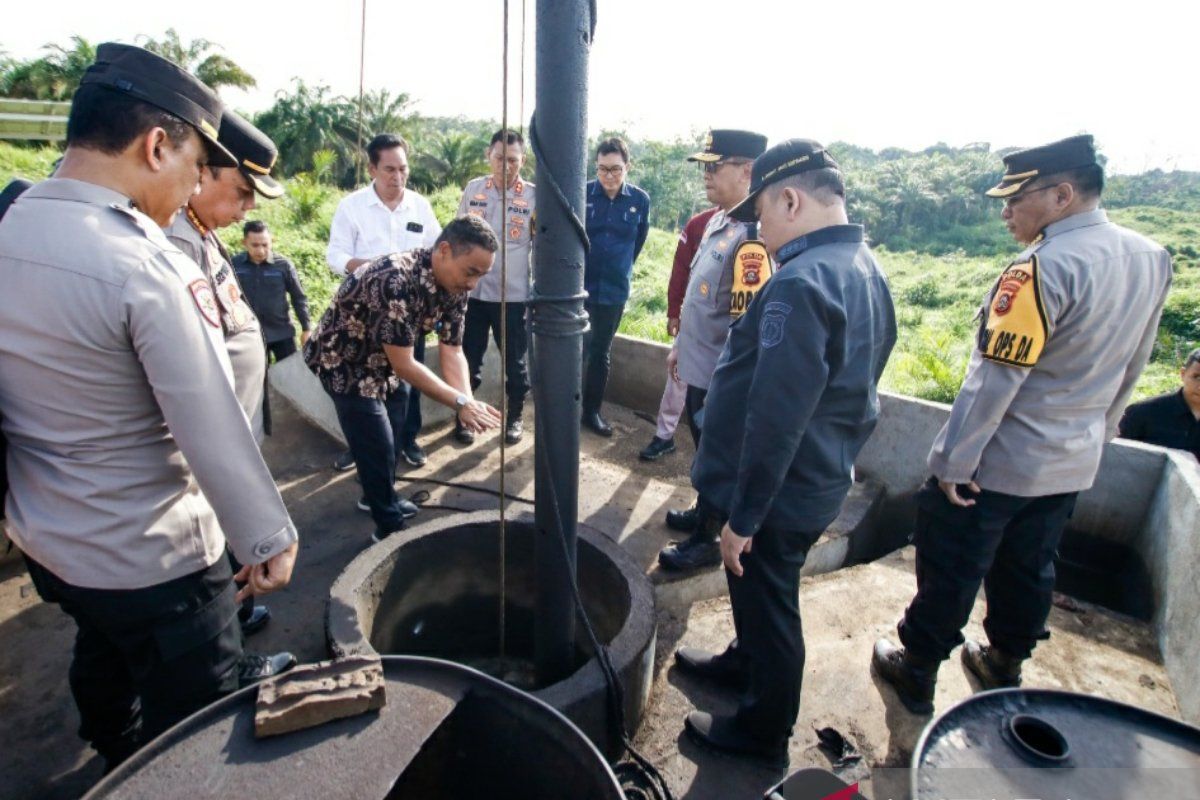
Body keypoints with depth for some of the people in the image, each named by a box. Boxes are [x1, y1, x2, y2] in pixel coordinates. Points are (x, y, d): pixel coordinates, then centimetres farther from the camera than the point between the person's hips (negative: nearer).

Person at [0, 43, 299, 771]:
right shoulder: (149, 268, -26)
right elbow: (215, 434, -24)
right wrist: (269, 539, -12)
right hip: (152, 559, -8)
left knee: (103, 670, 33)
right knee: (193, 736, 13)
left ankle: (118, 767, 58)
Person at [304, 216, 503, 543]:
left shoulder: (453, 286, -14)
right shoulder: (395, 281, -38)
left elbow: (451, 351, -13)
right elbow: (403, 365, -35)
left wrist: (468, 401, -28)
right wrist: (460, 402, -34)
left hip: (381, 360, 8)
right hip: (343, 360, -8)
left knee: (390, 432, 21)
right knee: (377, 446, -4)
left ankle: (379, 497, 44)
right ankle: (390, 527, 16)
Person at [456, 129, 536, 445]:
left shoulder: (534, 196, -3)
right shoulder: (473, 189, 4)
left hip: (513, 294, -2)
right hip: (473, 290, 2)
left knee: (514, 360, 9)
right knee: (469, 358, 11)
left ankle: (514, 417, 27)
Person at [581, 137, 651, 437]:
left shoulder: (640, 200, -3)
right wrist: (578, 270, 7)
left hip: (615, 291, 2)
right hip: (579, 287, -2)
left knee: (601, 354, 13)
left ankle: (592, 411, 28)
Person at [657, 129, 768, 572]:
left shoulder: (753, 235, -22)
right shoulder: (717, 221, 8)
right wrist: (680, 345, 20)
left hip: (719, 375, -9)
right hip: (699, 365, 9)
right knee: (704, 449, 23)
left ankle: (707, 540, 26)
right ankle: (705, 511, 44)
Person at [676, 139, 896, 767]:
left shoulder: (801, 283, -27)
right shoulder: (867, 271, 6)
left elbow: (775, 419, -29)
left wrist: (744, 515, -20)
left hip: (780, 495, -9)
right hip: (821, 481, 9)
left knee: (769, 606, 11)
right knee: (762, 593, 28)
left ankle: (763, 733, 35)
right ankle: (746, 661, 53)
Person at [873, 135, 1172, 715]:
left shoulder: (1043, 267, -25)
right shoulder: (1151, 259, 2)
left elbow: (994, 379, -25)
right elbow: (1129, 368, 12)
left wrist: (952, 460, -18)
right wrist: (1095, 433, 22)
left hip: (996, 462, -8)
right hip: (1073, 465, 8)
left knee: (950, 569, 9)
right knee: (1030, 568, 23)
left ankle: (917, 671, 26)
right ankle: (1006, 665, 42)